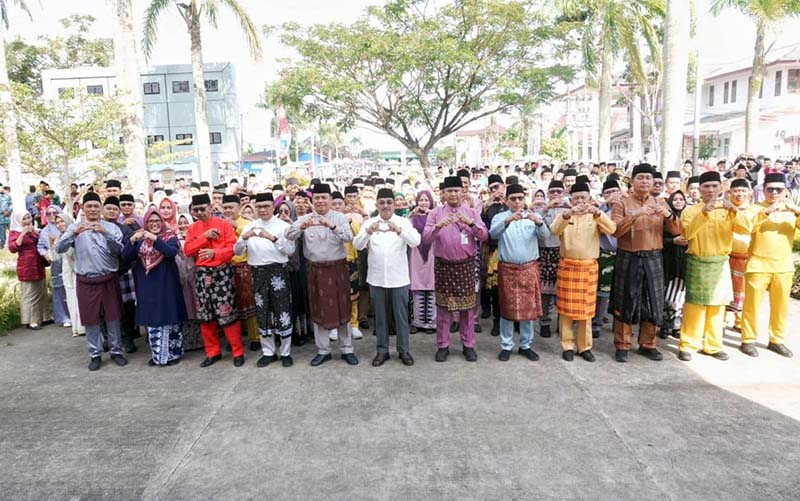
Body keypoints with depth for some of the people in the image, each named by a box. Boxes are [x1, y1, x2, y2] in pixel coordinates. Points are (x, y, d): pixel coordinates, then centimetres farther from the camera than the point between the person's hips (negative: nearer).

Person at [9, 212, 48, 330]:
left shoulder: (33, 230, 13)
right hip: (26, 269, -7)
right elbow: (12, 248, -20)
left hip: (39, 267, 7)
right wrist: (22, 234, -24)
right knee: (30, 295, -5)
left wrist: (36, 233, 5)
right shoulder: (15, 233, -7)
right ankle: (31, 321, -1)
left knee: (42, 293, 13)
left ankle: (42, 317, 23)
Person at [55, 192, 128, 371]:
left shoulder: (111, 227, 1)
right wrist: (74, 233, -25)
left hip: (109, 279, 0)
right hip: (86, 281, 0)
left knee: (112, 317, 8)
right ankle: (95, 354, 20)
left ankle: (116, 351, 21)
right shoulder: (75, 227, 3)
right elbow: (59, 248, -9)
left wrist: (105, 233, -24)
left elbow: (119, 250, -10)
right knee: (91, 319, 8)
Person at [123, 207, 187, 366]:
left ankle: (173, 352, 13)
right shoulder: (140, 238, 9)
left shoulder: (170, 236, -2)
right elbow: (126, 257, -1)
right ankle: (157, 354, 18)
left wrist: (155, 239, -28)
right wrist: (132, 240, -16)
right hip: (147, 284, 4)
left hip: (166, 283, -3)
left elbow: (173, 252, -21)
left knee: (169, 317, 1)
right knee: (151, 319, 7)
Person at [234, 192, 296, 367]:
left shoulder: (283, 225, -1)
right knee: (262, 312, 9)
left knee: (282, 311, 0)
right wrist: (244, 237, -14)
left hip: (278, 271, -3)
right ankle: (268, 352, 22)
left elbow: (290, 250, -11)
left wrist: (273, 238, -23)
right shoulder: (249, 226, 10)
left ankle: (286, 352, 13)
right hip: (258, 273, 4)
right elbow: (237, 251, 5)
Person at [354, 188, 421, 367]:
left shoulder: (404, 222, -2)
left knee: (401, 315, 8)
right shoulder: (369, 222, 1)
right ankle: (382, 350, 25)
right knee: (380, 316, 12)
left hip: (399, 278, -1)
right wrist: (368, 232, -33)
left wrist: (399, 230, -37)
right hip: (376, 278, 1)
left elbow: (415, 241, -18)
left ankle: (403, 350, 22)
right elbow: (357, 245, -12)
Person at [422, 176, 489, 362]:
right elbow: (425, 238, -7)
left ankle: (468, 345, 19)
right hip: (443, 265, 0)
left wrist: (471, 223, -22)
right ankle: (443, 345, 17)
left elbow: (484, 236, -5)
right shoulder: (435, 213, 2)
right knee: (443, 306, 6)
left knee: (468, 306, 7)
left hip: (467, 265, 1)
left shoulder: (472, 212, 4)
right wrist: (438, 226, -25)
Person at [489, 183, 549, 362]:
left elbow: (545, 236, -12)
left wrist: (539, 222, -33)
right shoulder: (500, 217, 1)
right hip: (507, 269, -1)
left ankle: (526, 345, 22)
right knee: (507, 308, 5)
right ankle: (506, 346, 17)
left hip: (529, 268, 2)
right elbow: (493, 233, -20)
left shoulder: (533, 216, 4)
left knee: (529, 307, 8)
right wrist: (508, 220, -38)